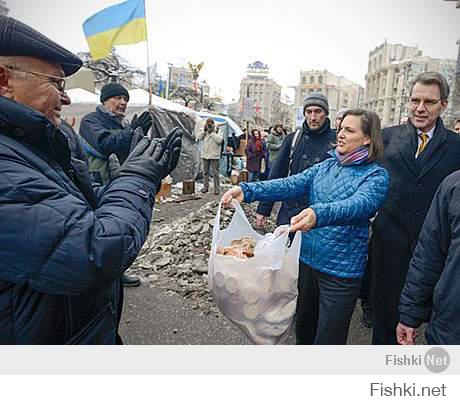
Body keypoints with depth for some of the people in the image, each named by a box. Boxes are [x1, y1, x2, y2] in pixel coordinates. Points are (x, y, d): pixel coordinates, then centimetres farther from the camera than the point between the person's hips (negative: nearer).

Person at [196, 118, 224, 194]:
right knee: (205, 172, 11)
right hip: (205, 155, 5)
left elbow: (219, 140, -18)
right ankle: (206, 187, 21)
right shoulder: (205, 132, 11)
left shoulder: (218, 133, -2)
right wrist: (204, 130, -6)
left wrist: (213, 132, -15)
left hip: (214, 156, -5)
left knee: (215, 173, -3)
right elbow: (198, 137, 0)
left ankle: (217, 188, 3)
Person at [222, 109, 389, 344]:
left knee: (328, 340, 8)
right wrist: (247, 190, -21)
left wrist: (318, 214, -50)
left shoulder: (376, 175, -10)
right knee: (304, 329, 25)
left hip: (341, 271, -5)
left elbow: (360, 204, -30)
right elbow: (291, 184, -7)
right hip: (308, 259, 6)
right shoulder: (326, 166, 5)